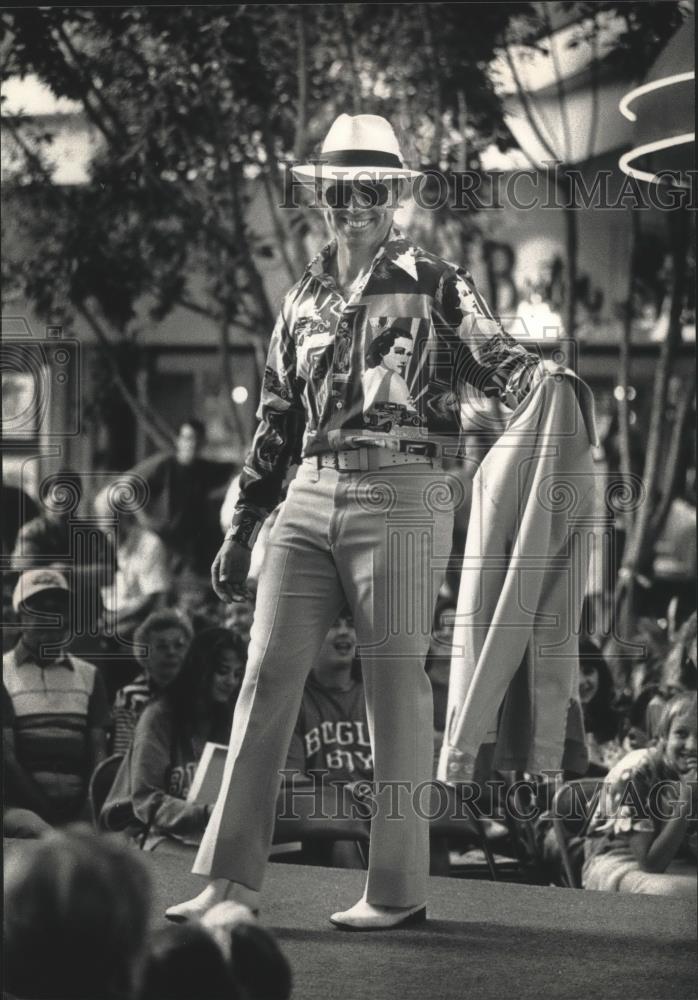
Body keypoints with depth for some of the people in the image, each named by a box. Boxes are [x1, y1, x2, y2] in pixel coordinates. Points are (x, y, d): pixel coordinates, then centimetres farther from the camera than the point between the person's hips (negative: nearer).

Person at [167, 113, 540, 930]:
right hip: (311, 497, 5)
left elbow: (498, 360, -7)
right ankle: (232, 877, 0)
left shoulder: (436, 287, 2)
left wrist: (543, 384, -31)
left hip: (401, 496, -5)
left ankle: (398, 887, 6)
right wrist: (240, 529, 21)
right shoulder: (303, 300, 16)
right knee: (266, 673, -2)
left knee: (396, 683, -1)